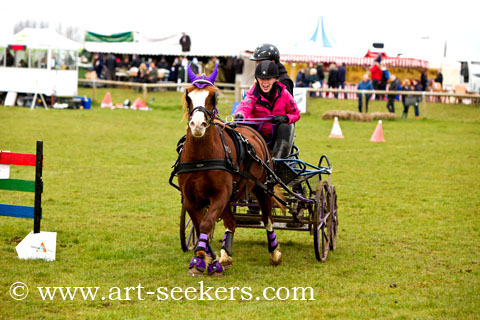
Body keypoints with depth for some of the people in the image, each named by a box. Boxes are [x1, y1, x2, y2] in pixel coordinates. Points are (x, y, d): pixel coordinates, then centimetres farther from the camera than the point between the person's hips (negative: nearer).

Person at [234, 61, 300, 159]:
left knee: (284, 128, -31)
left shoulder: (283, 93, -6)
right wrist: (240, 114, -59)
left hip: (277, 134, 1)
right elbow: (245, 105, -33)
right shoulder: (253, 93, -11)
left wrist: (285, 118, -20)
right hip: (258, 133, -1)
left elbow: (296, 114, 3)